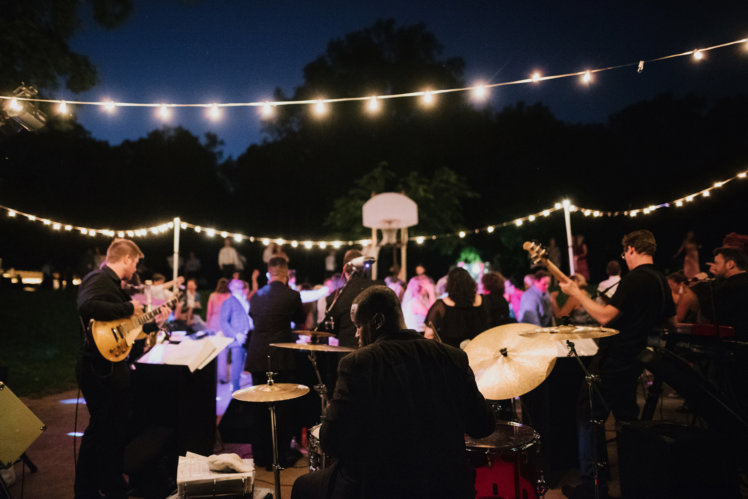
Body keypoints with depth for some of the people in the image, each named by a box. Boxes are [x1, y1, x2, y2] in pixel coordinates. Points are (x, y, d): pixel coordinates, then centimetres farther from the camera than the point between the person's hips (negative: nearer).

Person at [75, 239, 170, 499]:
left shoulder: (112, 282, 17)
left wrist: (155, 323, 22)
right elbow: (87, 306, -36)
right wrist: (129, 308, -25)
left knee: (99, 429, 20)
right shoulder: (99, 278, -14)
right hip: (103, 367, -11)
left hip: (103, 367, 11)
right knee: (114, 431, 0)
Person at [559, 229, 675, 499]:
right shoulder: (662, 282, 11)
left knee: (589, 415, -3)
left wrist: (576, 293, -15)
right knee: (627, 416, 21)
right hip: (636, 360, 10)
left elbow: (606, 316, -24)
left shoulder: (634, 279, -18)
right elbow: (669, 321, 22)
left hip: (614, 360, -9)